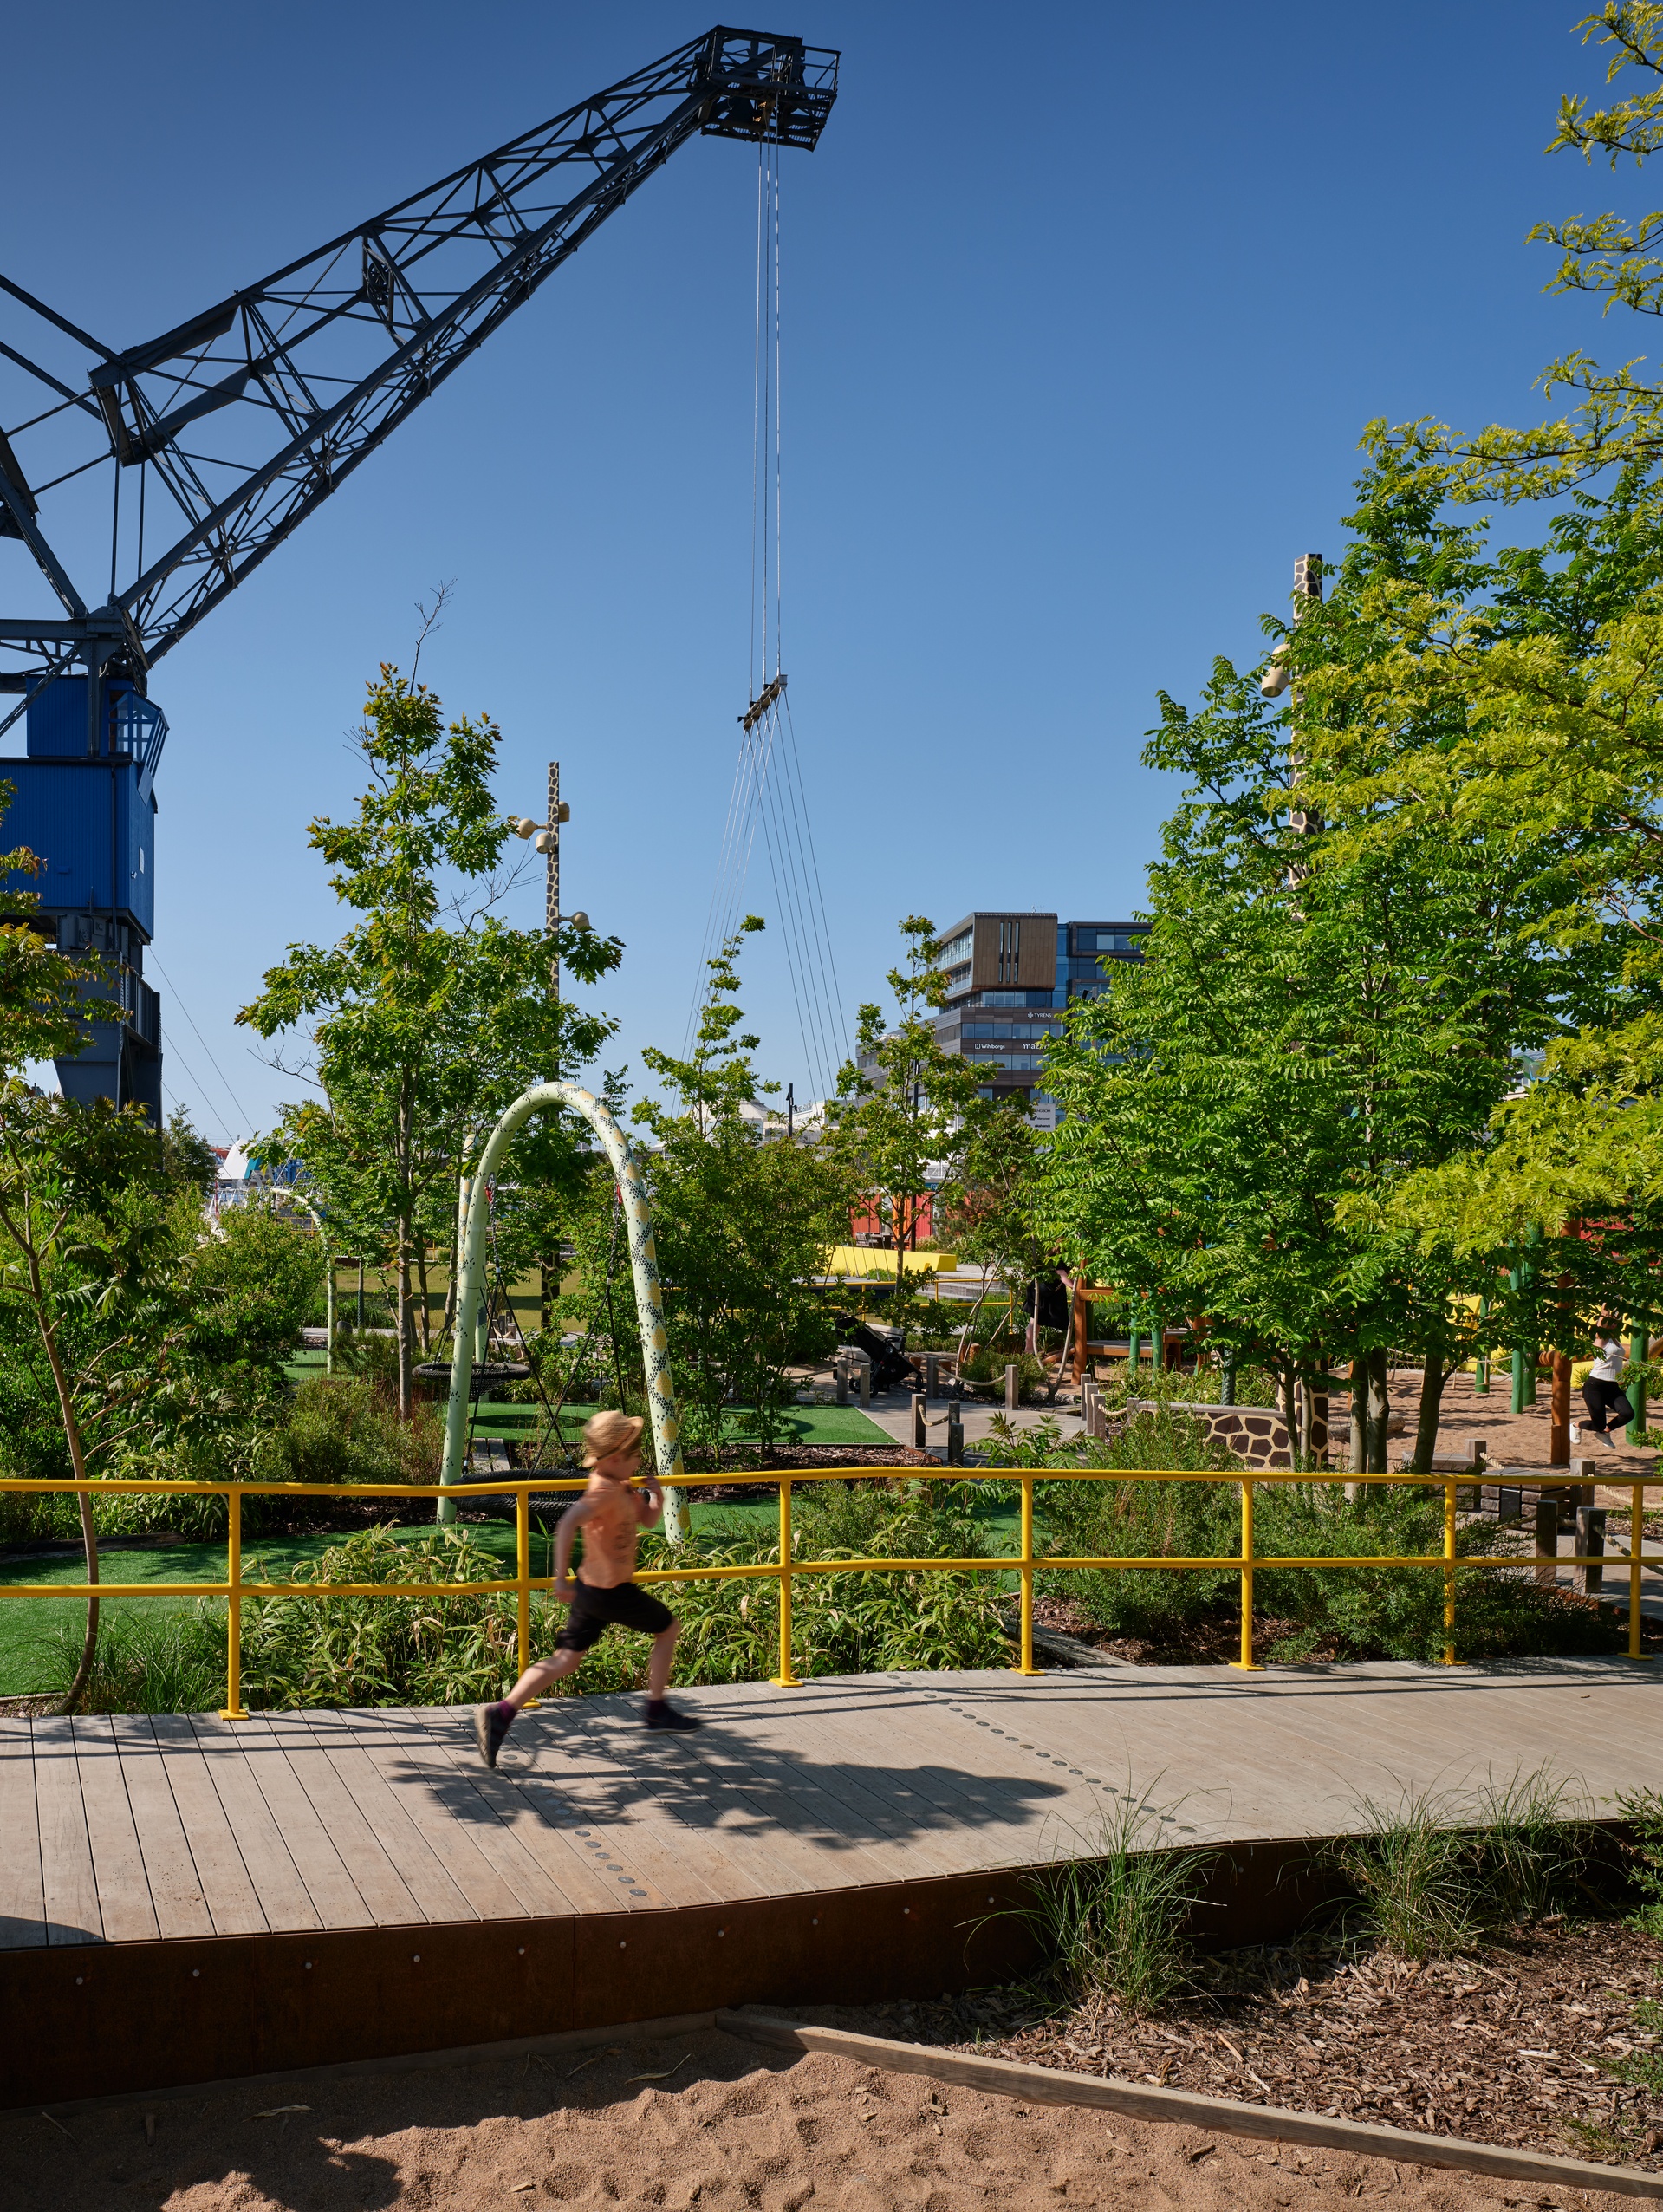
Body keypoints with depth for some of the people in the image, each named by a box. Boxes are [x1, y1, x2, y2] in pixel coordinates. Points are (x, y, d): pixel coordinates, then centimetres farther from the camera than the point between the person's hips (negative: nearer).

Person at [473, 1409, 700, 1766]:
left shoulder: (623, 1488, 9)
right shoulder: (605, 1491, -21)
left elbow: (648, 1519, 21)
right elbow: (567, 1525, -34)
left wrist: (656, 1495, -1)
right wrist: (561, 1578, -37)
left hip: (591, 1589, 9)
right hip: (613, 1590, -9)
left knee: (565, 1661, 7)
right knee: (668, 1627, 13)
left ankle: (501, 1714, -4)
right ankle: (658, 1710, 23)